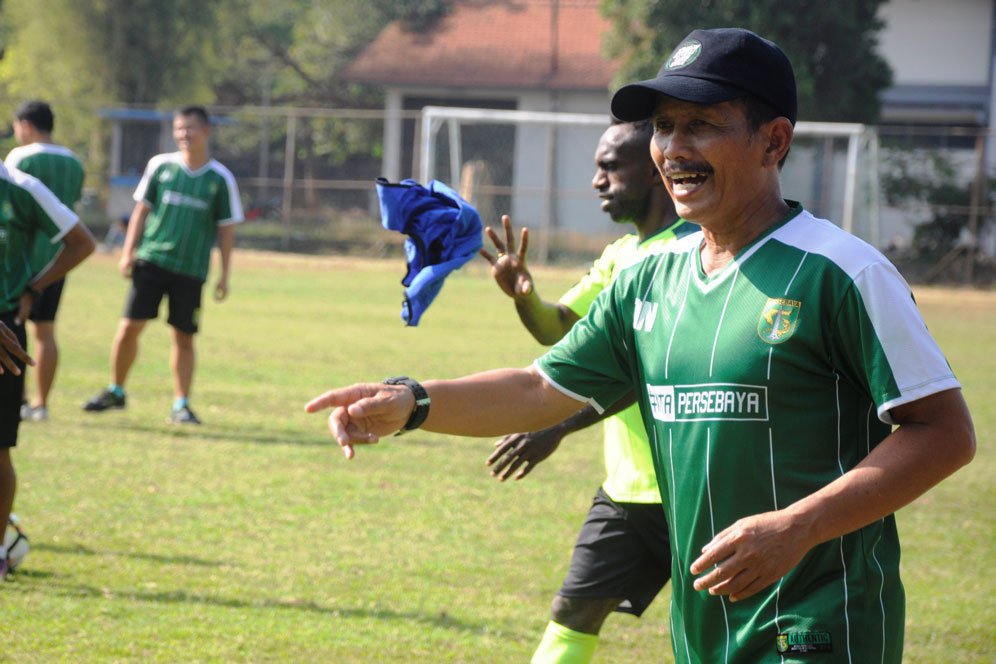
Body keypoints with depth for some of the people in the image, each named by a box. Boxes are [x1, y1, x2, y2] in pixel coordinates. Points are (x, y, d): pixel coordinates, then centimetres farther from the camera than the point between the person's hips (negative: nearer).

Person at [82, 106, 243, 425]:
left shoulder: (220, 179, 2)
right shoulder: (160, 165, 4)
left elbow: (226, 229, 6)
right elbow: (141, 210, 10)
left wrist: (224, 275, 3)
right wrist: (128, 251, 3)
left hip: (191, 270, -1)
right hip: (151, 259, 1)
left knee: (184, 337, 2)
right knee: (129, 326, -3)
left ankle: (181, 405, 10)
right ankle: (116, 392, 15)